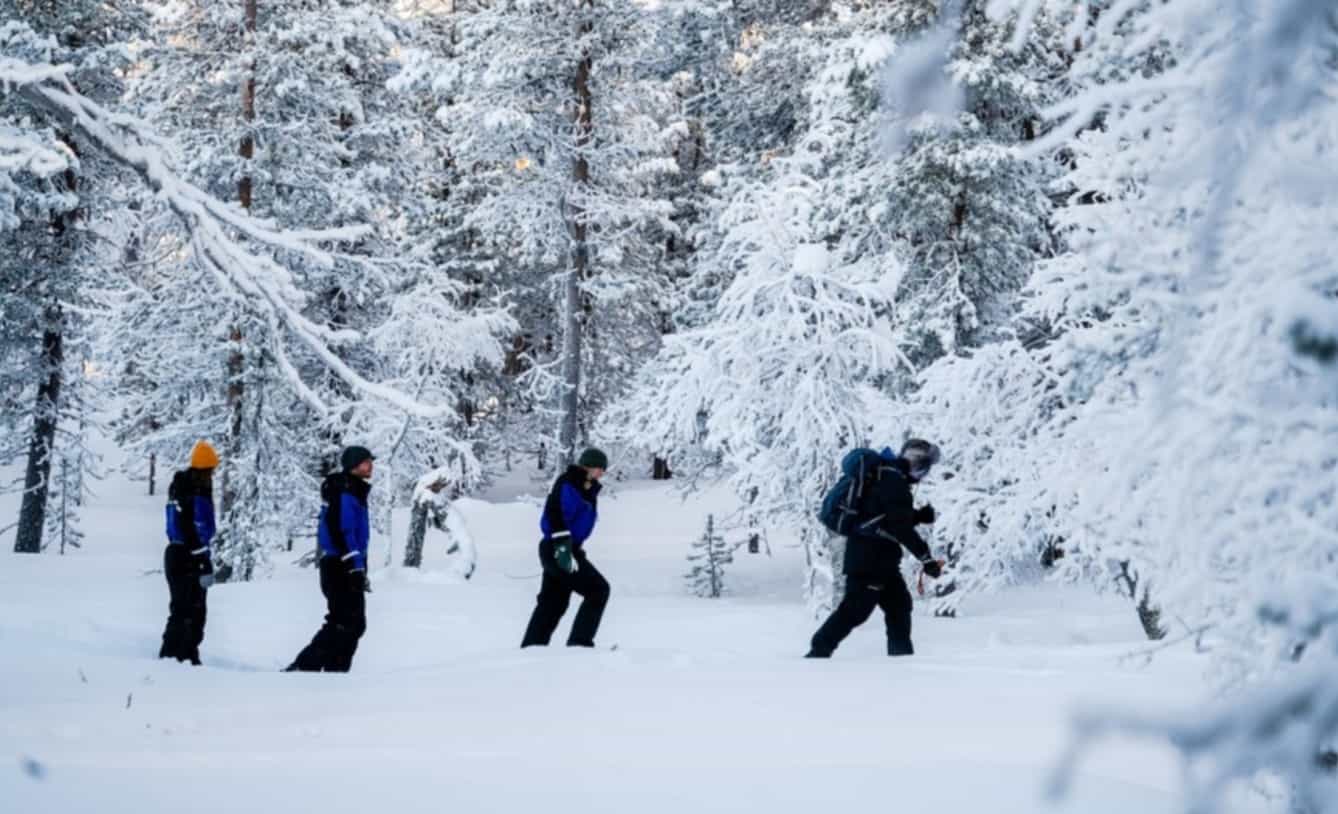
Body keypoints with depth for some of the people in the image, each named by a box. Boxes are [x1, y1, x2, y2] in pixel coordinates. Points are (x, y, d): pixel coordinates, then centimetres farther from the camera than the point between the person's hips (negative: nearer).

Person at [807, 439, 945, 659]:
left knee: (899, 603, 15)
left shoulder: (891, 477, 17)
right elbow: (900, 527, -21)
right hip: (869, 557, -11)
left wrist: (921, 515, 9)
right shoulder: (894, 480, -15)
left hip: (880, 558, 11)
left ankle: (901, 656, 20)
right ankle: (819, 652, -9)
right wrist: (926, 558, -19)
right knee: (858, 607, -11)